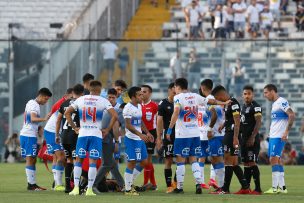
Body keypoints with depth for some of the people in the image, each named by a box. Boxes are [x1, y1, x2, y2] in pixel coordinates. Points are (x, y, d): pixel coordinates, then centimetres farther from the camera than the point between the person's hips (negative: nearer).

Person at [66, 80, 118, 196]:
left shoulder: (80, 100, 6)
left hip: (82, 134, 2)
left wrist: (74, 127, 11)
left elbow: (67, 113, 7)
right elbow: (114, 115, -11)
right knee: (92, 162, 1)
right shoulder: (103, 101, -2)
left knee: (78, 160, 10)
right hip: (96, 134, -2)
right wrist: (107, 130, -1)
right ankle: (89, 189, -4)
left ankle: (76, 188, 3)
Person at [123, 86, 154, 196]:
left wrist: (147, 133, 14)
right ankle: (128, 189, 1)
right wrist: (140, 135, -26)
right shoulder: (128, 108, -15)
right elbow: (128, 125, -20)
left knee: (144, 162, 10)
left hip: (140, 138, 9)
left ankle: (130, 183, 22)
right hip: (131, 139, -9)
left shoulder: (139, 106, 13)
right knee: (131, 162, -6)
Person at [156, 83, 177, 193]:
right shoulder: (163, 104, -2)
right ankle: (169, 186, 2)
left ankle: (175, 182, 13)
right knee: (168, 161, -1)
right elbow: (159, 121, -3)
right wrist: (159, 138, -8)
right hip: (168, 136, -3)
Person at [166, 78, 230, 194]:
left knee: (180, 160, 2)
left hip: (182, 134, -5)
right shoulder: (195, 96, 10)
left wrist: (169, 129, -22)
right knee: (193, 160, 11)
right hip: (195, 133, 5)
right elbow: (210, 101, 21)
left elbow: (176, 112, -22)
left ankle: (179, 187, 3)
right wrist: (223, 103, 35)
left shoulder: (178, 97, -7)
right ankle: (198, 183, -4)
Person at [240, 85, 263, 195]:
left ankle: (258, 189, -10)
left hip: (252, 139, -9)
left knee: (252, 163, -11)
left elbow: (258, 122, -17)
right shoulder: (244, 106, 18)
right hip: (244, 138, 9)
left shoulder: (255, 106, -10)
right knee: (246, 163, 11)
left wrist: (252, 137, -22)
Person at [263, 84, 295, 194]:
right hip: (272, 136, 10)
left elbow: (291, 115, -19)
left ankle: (275, 188, -14)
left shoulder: (282, 102, -11)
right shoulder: (274, 104, 18)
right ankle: (282, 187, 13)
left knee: (274, 160, -13)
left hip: (279, 137, -10)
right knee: (277, 161, 10)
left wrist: (286, 132, -22)